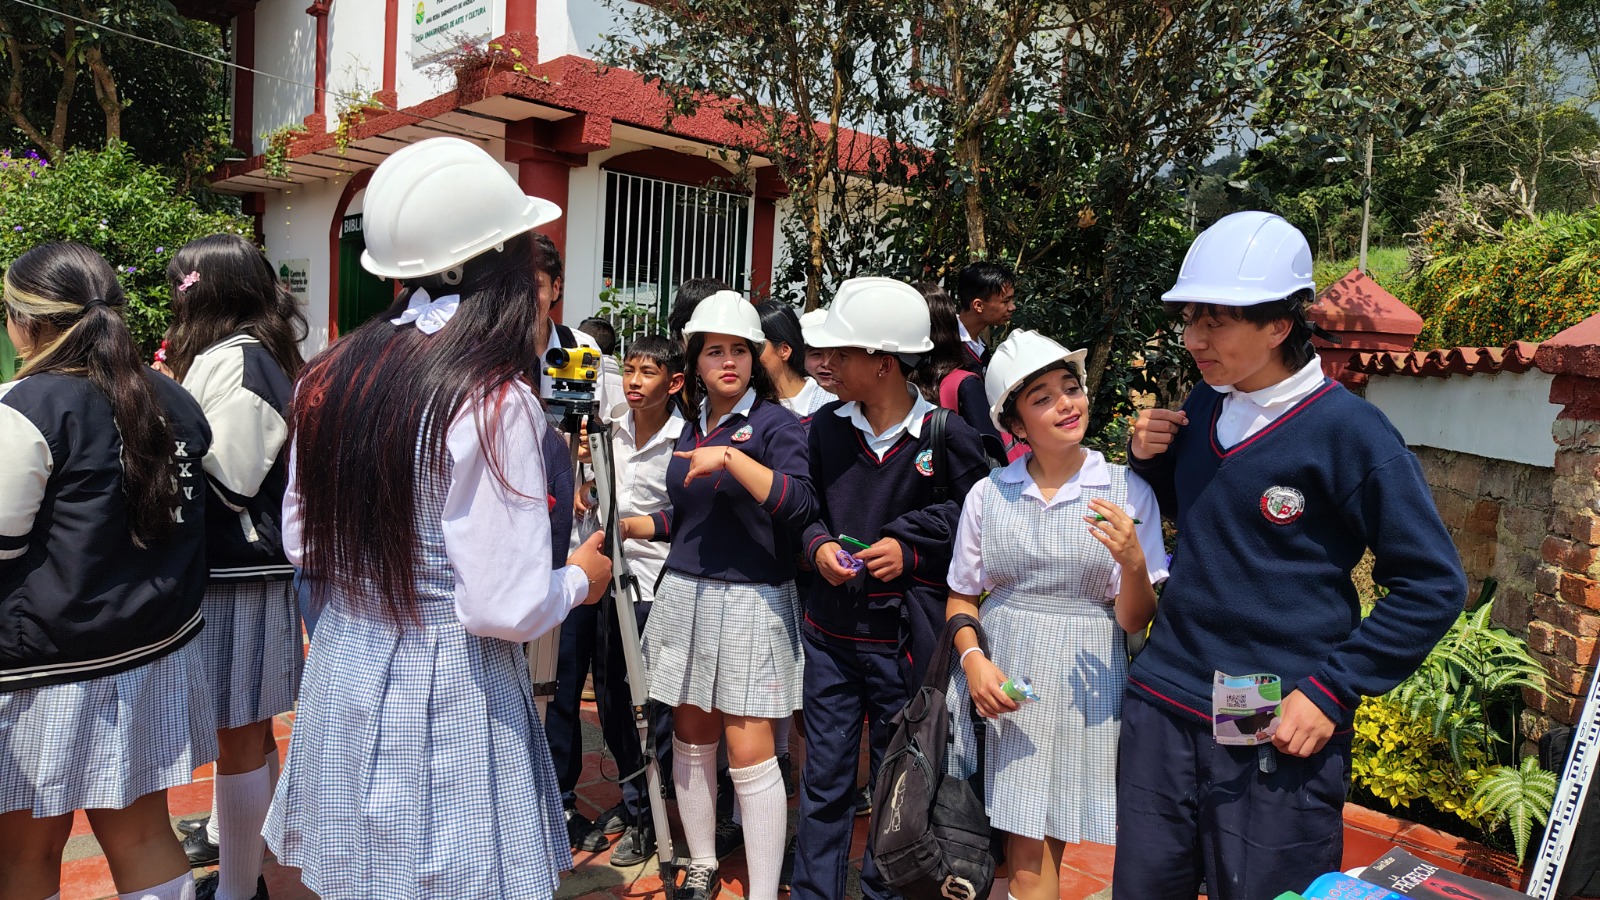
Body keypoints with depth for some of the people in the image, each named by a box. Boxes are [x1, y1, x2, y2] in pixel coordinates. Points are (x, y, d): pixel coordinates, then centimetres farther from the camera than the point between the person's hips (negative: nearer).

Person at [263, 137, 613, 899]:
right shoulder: (492, 400, -21)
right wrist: (580, 579, -2)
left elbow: (300, 544, 11)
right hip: (447, 695, -6)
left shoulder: (329, 375, -1)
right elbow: (506, 610, -21)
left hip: (341, 674, 7)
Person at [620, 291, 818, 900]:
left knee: (750, 753, -5)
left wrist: (731, 457, -23)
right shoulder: (693, 429, 13)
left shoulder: (773, 422, -6)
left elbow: (800, 505, -22)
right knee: (691, 741, 12)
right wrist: (626, 526, 16)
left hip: (751, 601, -6)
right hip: (684, 594, 6)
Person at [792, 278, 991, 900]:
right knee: (824, 777, 12)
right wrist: (819, 546, -8)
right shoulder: (826, 427, 1)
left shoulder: (946, 434, -11)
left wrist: (910, 549, -12)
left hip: (903, 635, -3)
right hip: (830, 631, 3)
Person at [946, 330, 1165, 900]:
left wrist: (1133, 562, -21)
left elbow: (1134, 621, -2)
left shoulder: (1127, 492, -2)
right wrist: (973, 659, -9)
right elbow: (961, 598, 9)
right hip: (1003, 687, 1)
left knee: (1037, 849, 4)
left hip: (1085, 691, -1)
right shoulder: (988, 495, 2)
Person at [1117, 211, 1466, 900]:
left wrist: (1332, 689, -14)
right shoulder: (1201, 408, 5)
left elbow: (1434, 585, -9)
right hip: (1162, 708, 6)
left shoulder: (1348, 431, -13)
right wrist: (1149, 458, 2)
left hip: (1277, 736, -5)